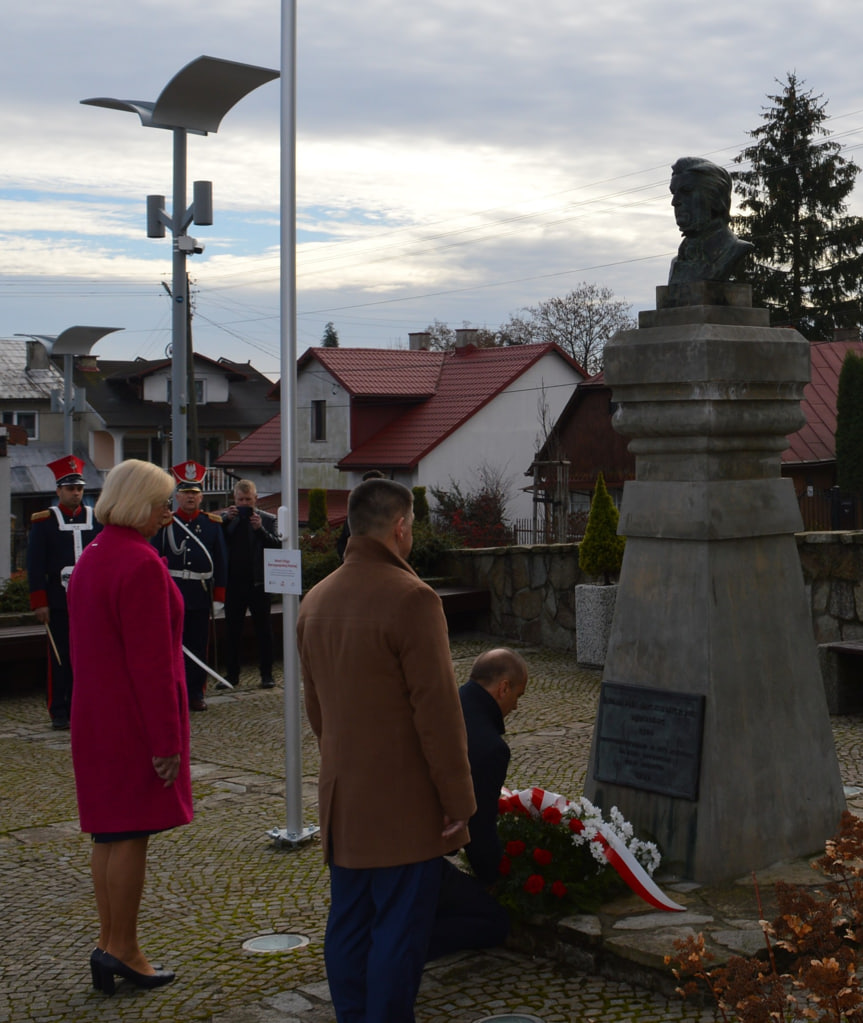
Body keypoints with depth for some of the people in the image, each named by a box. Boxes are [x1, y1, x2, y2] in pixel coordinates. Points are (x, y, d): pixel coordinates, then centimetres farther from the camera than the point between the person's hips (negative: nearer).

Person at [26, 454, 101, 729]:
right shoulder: (43, 521, 1)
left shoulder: (97, 519, 8)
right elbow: (35, 565, -1)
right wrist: (39, 602, -7)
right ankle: (59, 712, 8)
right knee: (59, 659, 1)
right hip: (58, 603, -2)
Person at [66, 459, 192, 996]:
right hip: (136, 722, -9)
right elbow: (151, 661, -21)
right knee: (132, 833, -1)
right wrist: (167, 739, -17)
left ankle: (110, 941, 21)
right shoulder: (141, 565, -19)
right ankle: (122, 950, 6)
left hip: (95, 716, 9)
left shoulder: (90, 558, 12)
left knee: (109, 832, 14)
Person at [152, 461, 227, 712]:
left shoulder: (213, 524, 7)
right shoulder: (164, 523, 4)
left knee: (198, 647, 5)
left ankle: (195, 694, 14)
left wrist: (219, 595, 3)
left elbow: (221, 562, 8)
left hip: (201, 595, 1)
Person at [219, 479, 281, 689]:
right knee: (232, 630, 7)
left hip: (258, 583, -2)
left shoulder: (267, 520, 2)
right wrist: (226, 520, -14)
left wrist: (260, 529, -20)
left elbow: (278, 545, -8)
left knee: (263, 629, 5)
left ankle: (267, 674, 12)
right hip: (234, 583, 2)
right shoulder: (227, 518, 7)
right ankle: (231, 674, 16)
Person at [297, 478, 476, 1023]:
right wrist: (458, 804, -11)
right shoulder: (412, 598, -18)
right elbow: (437, 711, -18)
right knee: (399, 933, 0)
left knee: (348, 923, 15)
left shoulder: (316, 600, 8)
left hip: (342, 800, 8)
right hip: (403, 804, -8)